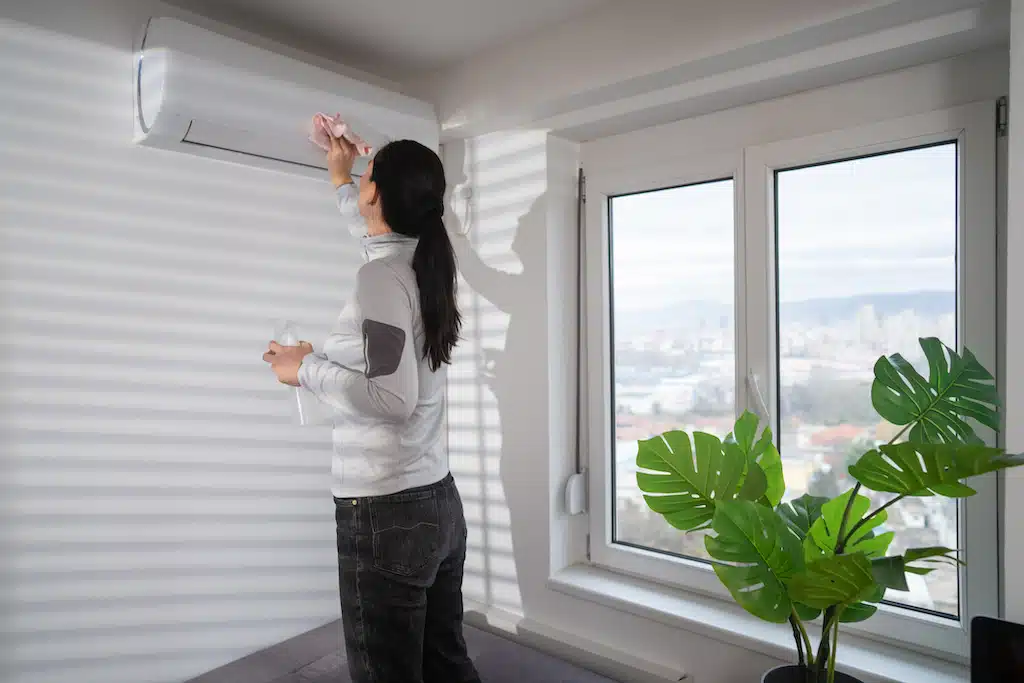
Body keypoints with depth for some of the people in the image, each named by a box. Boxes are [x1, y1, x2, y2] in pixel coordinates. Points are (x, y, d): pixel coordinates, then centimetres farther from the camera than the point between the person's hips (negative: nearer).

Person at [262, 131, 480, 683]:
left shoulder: (381, 276, -16)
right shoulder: (422, 266, 8)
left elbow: (393, 397, -24)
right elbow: (376, 237, 31)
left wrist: (306, 369, -11)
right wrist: (338, 181, 43)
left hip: (385, 514, -8)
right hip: (438, 503, 8)